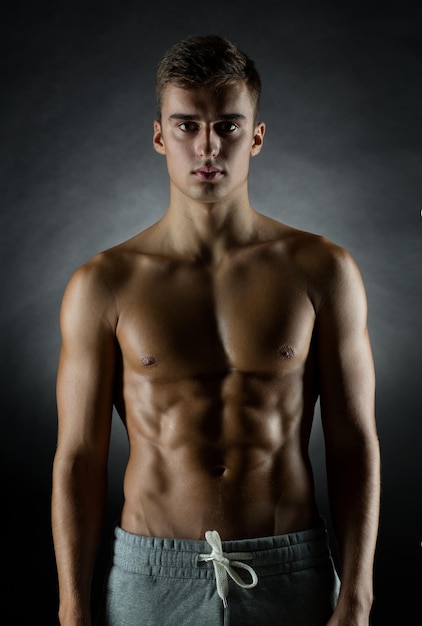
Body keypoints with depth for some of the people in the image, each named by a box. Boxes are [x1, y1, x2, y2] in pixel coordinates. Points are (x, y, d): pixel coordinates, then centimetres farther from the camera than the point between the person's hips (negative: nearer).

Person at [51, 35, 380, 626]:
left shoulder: (322, 270, -4)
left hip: (292, 577, 0)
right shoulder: (103, 285, -4)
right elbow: (79, 459, -2)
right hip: (152, 577, 0)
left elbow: (354, 446, -2)